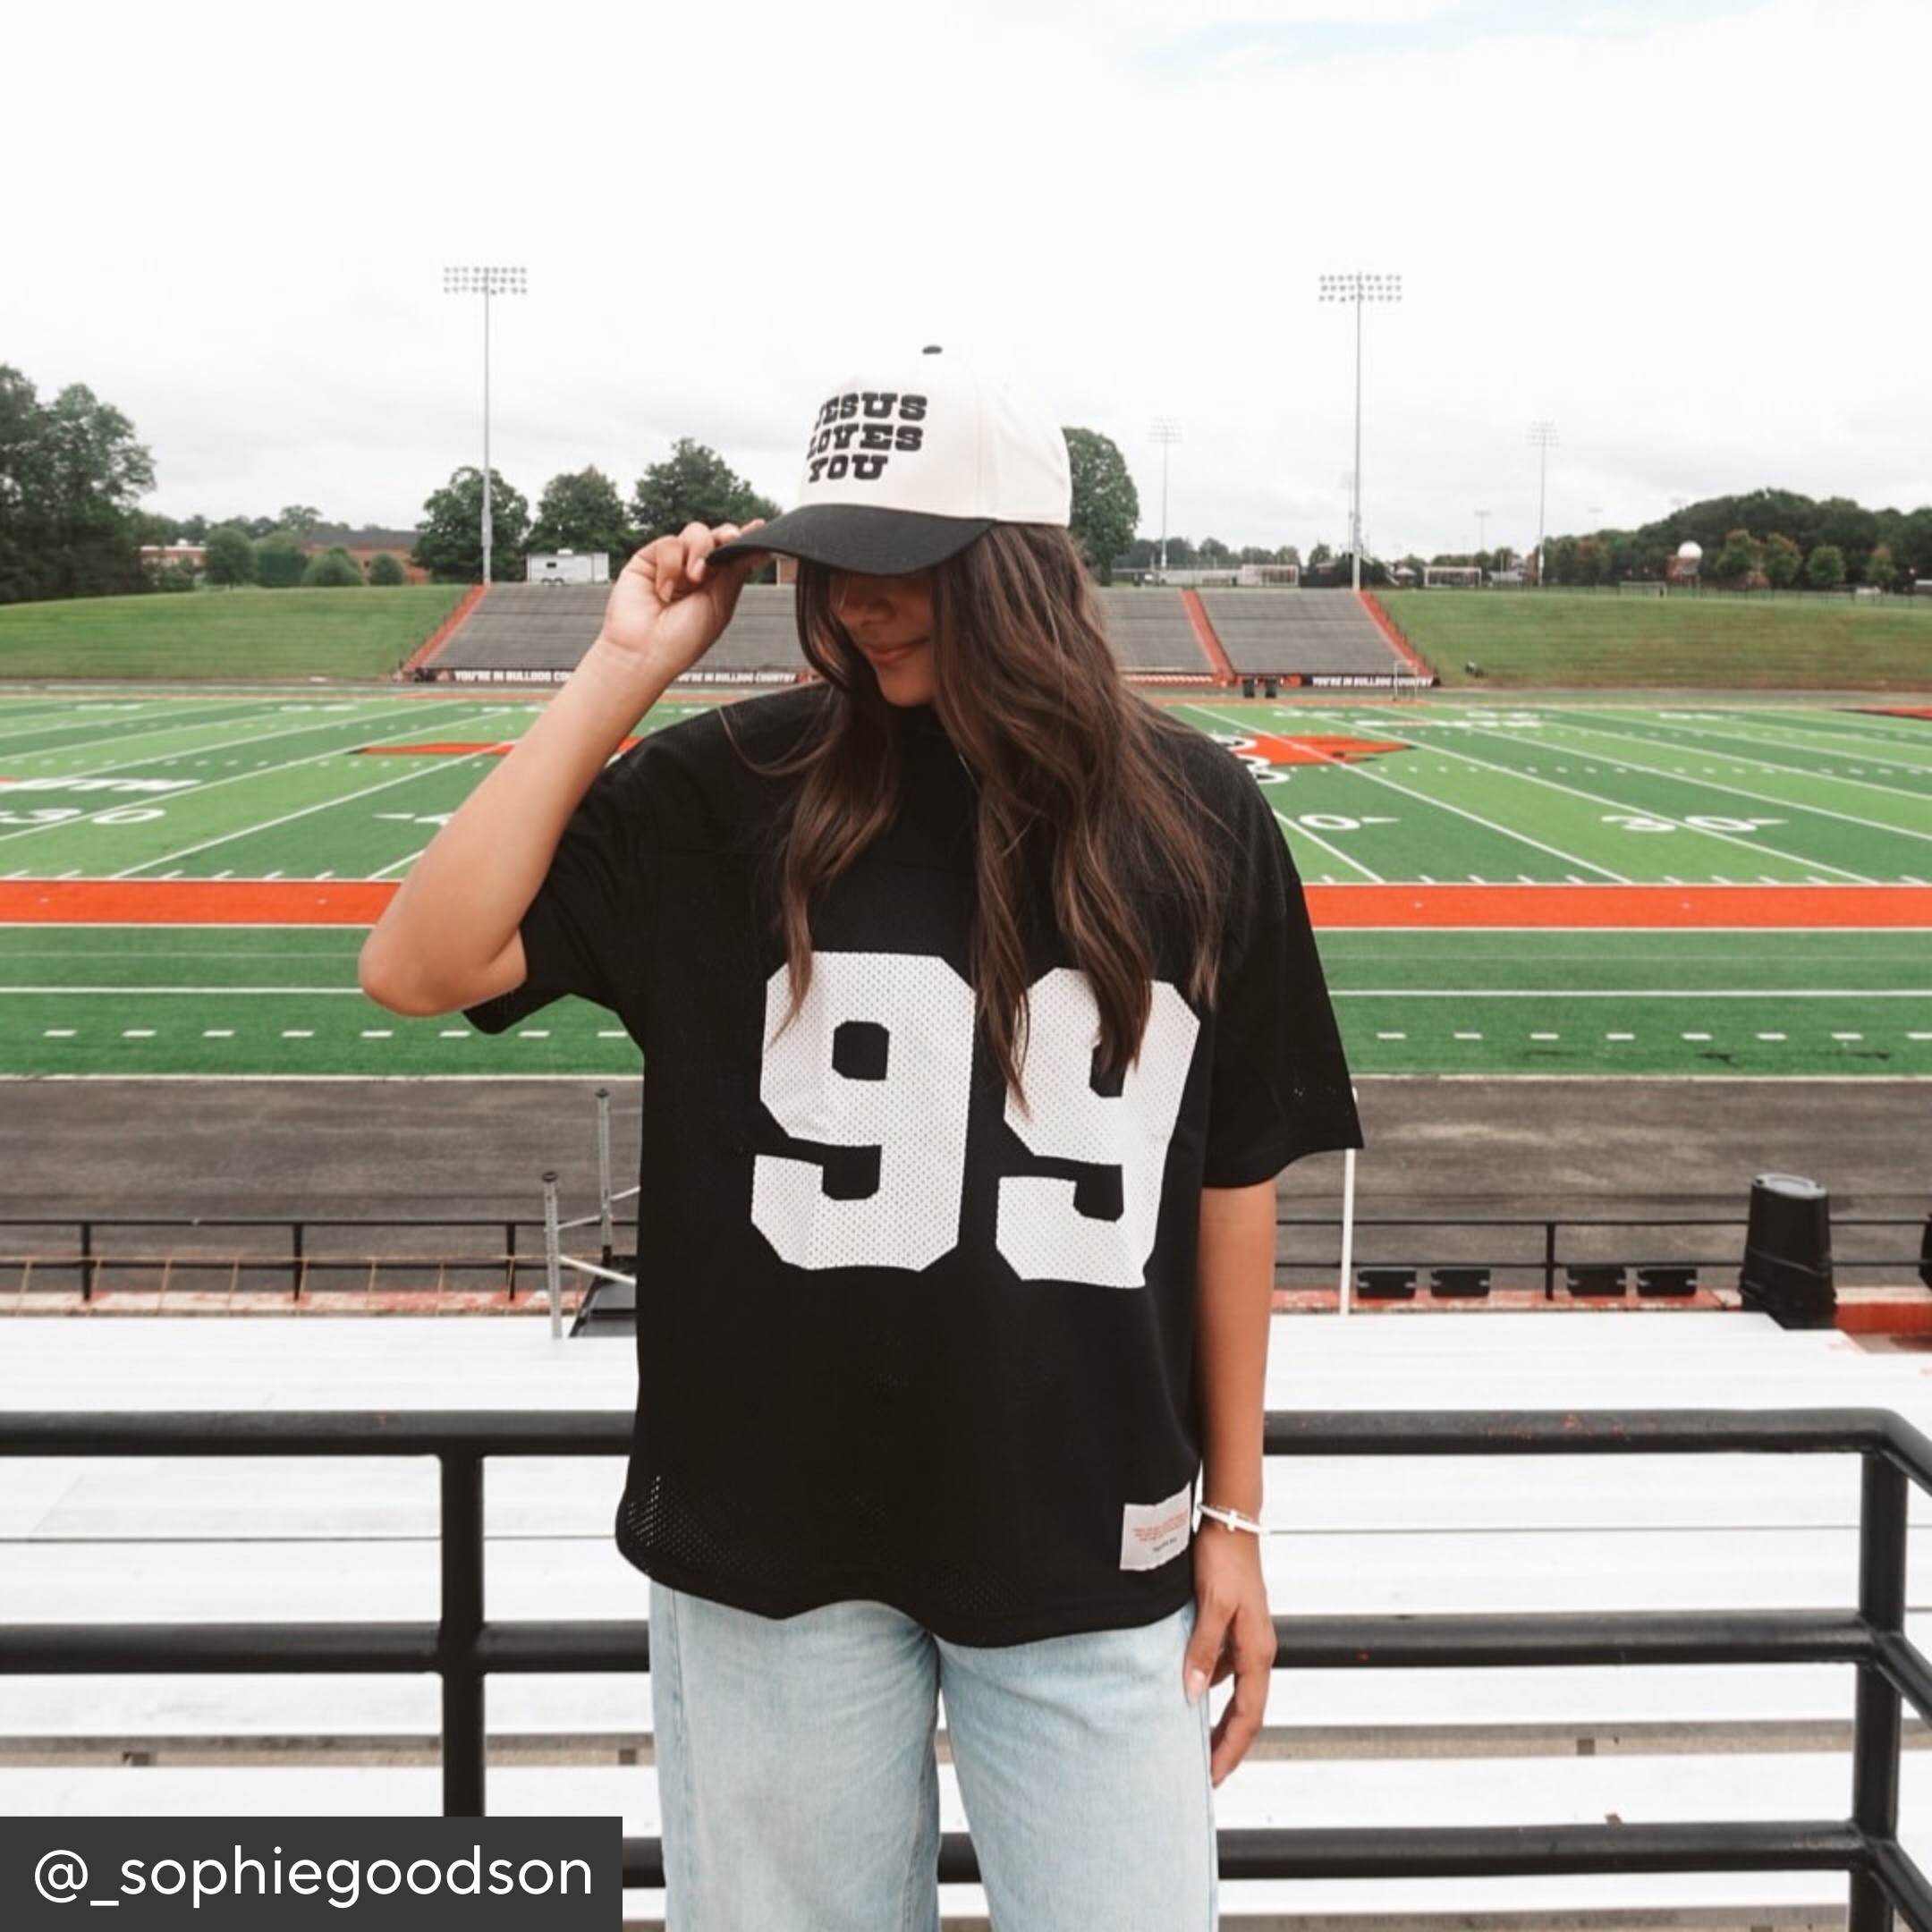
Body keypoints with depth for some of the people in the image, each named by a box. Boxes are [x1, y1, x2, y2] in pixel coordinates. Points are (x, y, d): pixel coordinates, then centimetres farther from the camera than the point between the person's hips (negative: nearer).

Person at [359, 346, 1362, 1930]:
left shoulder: (1196, 819, -3)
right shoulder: (727, 791, -7)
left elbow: (1233, 1176, 3)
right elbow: (420, 968, -13)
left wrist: (1234, 1515, 6)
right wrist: (619, 676, -14)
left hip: (1089, 1551, 0)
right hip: (768, 1541, 0)